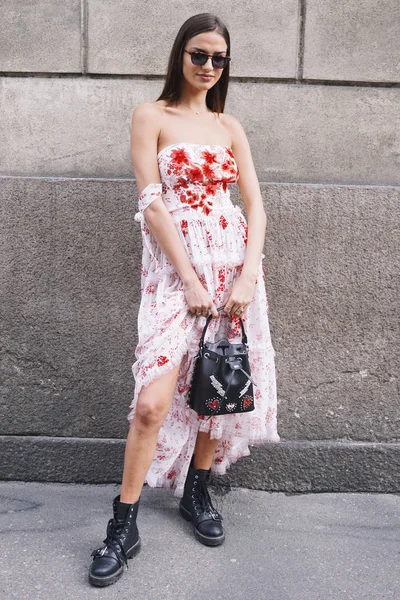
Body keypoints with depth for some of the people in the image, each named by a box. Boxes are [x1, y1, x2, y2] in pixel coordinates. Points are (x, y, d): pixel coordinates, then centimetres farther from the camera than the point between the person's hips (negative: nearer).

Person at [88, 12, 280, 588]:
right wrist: (190, 280, -13)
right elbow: (152, 203, -7)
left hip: (234, 263, 5)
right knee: (152, 402, -11)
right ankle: (124, 526, 7)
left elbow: (255, 204, 7)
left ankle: (197, 491, 29)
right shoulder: (151, 116, 4)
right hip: (173, 265, -4)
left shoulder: (230, 126, 15)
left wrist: (248, 276, -7)